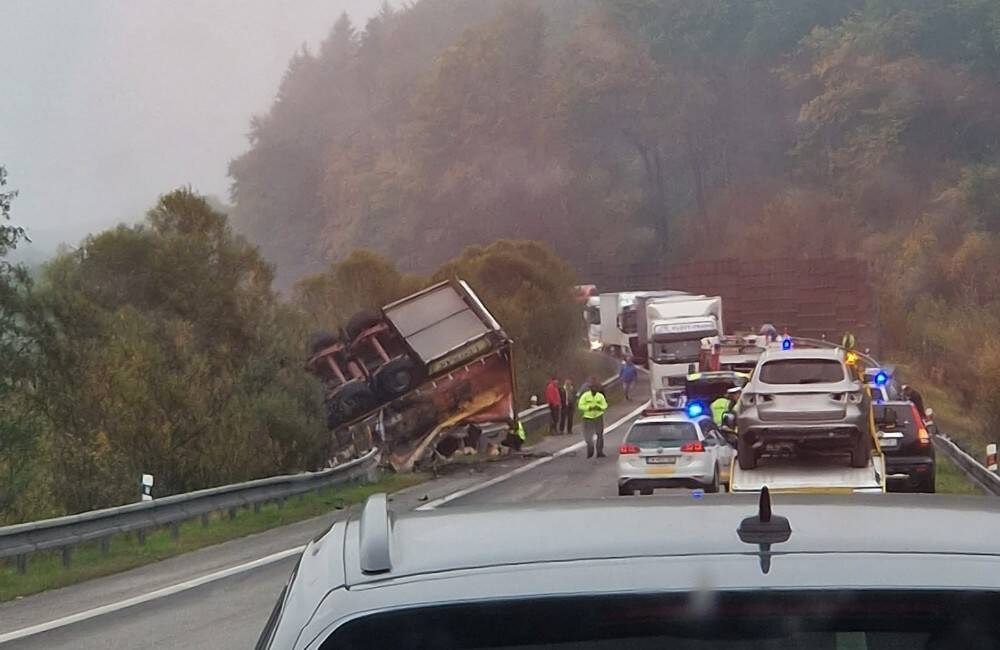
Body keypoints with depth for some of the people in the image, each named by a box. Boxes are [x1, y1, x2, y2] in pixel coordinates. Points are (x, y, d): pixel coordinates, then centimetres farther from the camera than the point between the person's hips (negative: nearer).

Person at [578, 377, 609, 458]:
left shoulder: (600, 396, 1)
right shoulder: (585, 396, -5)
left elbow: (605, 405, 6)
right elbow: (580, 405, -8)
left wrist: (599, 407, -15)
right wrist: (589, 407, -20)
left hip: (598, 418, 2)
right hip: (588, 418, -2)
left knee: (600, 435, 0)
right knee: (588, 436, 0)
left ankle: (600, 452, 6)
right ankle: (590, 452, 18)